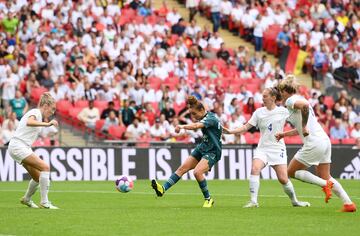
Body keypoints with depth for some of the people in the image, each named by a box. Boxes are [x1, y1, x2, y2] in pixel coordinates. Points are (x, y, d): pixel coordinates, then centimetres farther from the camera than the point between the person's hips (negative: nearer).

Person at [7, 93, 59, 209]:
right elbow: (29, 122, -34)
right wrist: (47, 124, -43)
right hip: (18, 146, -10)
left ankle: (27, 199, 34)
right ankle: (44, 202, -20)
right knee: (45, 167, -20)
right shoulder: (35, 112, -12)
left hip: (24, 147, 10)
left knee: (38, 177, 10)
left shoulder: (37, 113, 18)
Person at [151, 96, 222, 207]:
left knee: (197, 172, -26)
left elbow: (196, 126, -40)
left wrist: (182, 127, -52)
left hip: (212, 152, -9)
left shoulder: (210, 118, -21)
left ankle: (208, 199, -8)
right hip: (202, 148, 9)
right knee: (182, 168, -3)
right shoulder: (204, 118, 6)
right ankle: (163, 189, -6)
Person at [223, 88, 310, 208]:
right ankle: (253, 201, -22)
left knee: (283, 179, -7)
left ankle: (294, 201, 19)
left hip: (278, 148, -2)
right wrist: (231, 131, -7)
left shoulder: (283, 111, 1)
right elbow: (246, 127, 3)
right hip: (262, 148, 2)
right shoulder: (259, 112, 5)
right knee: (255, 169, -24)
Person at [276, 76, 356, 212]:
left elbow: (305, 105, -31)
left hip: (314, 143, -9)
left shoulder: (290, 101, -6)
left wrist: (304, 126, -22)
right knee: (324, 177, 16)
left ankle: (325, 184, -6)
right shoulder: (298, 100, 22)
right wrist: (284, 134, 33)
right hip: (325, 141, 9)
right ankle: (348, 204, 5)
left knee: (291, 172, 5)